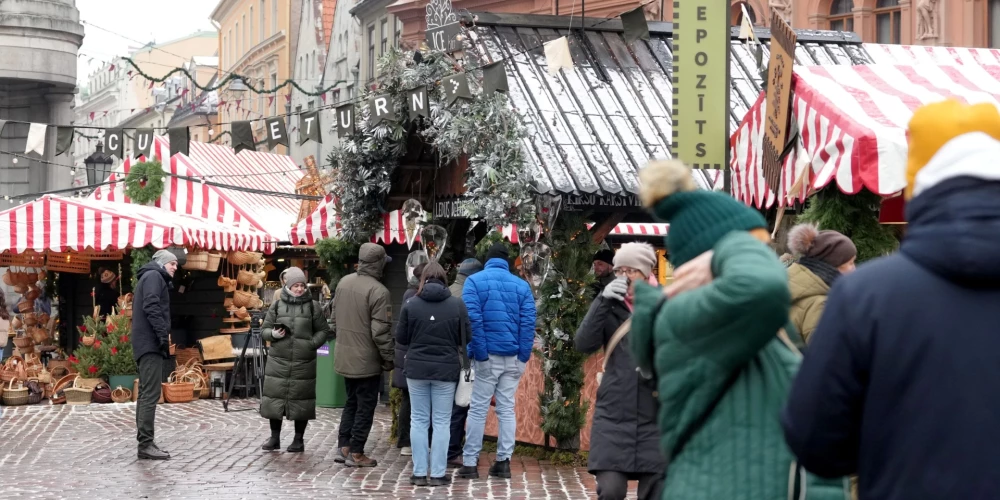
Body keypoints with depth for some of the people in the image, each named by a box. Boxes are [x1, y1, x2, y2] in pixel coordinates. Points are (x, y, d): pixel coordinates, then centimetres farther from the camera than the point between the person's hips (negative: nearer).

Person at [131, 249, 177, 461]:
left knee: (146, 393, 11)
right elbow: (151, 307, -18)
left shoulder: (147, 278, 26)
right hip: (151, 342, -11)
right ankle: (146, 444, -18)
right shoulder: (154, 276, -4)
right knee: (151, 393, -14)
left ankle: (144, 442, 14)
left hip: (144, 343, 11)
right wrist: (163, 334, -23)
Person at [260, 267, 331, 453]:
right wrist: (273, 334, -11)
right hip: (278, 361, 1)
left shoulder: (313, 306, 2)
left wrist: (312, 344, -8)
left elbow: (324, 331, 7)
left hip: (304, 363, -1)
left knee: (301, 400, 3)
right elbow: (264, 330, 10)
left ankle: (299, 440, 15)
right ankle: (275, 438, 18)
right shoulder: (276, 306, 5)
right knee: (275, 398, 3)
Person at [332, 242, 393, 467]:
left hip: (344, 356, 7)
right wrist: (388, 358, -9)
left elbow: (335, 318, 13)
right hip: (367, 360, -7)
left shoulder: (344, 283, 3)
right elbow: (381, 331, -20)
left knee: (351, 402, 20)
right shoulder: (378, 291, -20)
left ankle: (343, 447, 19)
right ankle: (356, 453, 8)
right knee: (365, 406, 4)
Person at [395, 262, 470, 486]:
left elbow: (401, 339, 2)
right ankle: (438, 474, 5)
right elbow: (466, 338, -1)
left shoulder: (411, 304, -4)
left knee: (419, 421, 9)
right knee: (441, 422, 5)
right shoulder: (457, 304, -6)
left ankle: (419, 473, 9)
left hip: (417, 369, 1)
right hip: (446, 369, -1)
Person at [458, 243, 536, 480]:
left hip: (488, 355, -3)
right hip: (513, 357, 3)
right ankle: (503, 462, 8)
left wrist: (479, 352, -12)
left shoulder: (475, 281, 0)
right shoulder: (521, 285, 7)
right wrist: (523, 355, -3)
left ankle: (470, 463, 1)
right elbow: (528, 322, -2)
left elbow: (473, 318, -12)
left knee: (478, 409, 2)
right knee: (507, 409, 9)